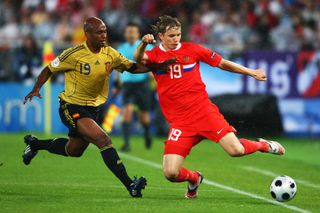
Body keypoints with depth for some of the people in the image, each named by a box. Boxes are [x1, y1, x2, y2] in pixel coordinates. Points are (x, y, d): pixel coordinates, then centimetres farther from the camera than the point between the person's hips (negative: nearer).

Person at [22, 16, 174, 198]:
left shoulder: (110, 54, -3)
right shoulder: (74, 54, -17)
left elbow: (132, 67, 5)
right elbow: (49, 69, -6)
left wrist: (157, 67, -9)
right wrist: (36, 89, -19)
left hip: (93, 108, 7)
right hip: (72, 107, -7)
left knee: (74, 150, 22)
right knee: (103, 140, -25)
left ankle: (35, 144, 48)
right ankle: (130, 185, -27)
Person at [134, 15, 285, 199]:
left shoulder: (191, 49, 5)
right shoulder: (155, 55, 4)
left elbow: (222, 63, 16)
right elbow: (138, 58, -19)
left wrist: (252, 72, 17)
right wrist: (143, 44, -41)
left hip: (203, 110, 0)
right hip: (179, 121, 0)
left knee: (236, 150, -17)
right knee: (171, 173, -12)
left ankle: (264, 145, 18)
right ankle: (194, 178, 24)